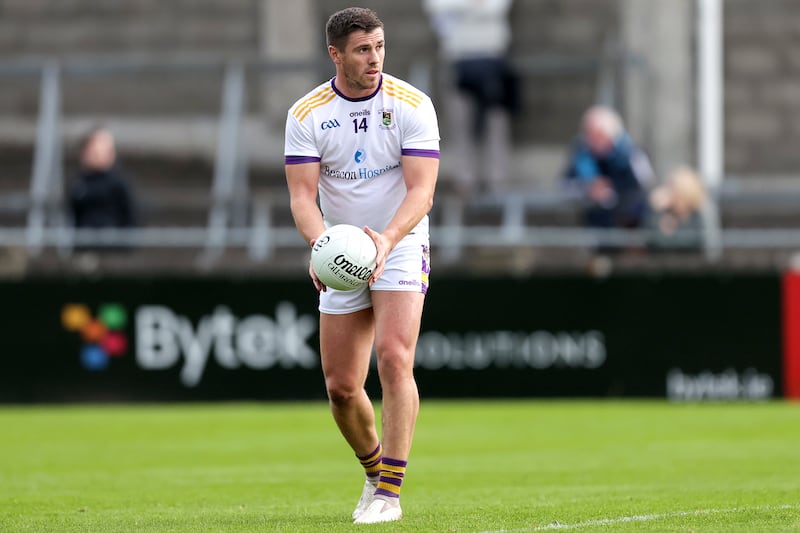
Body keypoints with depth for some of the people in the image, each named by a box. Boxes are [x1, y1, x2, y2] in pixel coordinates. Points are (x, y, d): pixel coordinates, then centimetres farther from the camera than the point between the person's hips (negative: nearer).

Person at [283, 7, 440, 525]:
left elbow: (421, 190, -18)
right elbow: (303, 195, -12)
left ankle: (389, 492, -18)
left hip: (400, 248, -3)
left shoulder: (412, 104, -11)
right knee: (341, 386, 3)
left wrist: (387, 239, -35)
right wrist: (320, 245, -32)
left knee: (394, 360, -22)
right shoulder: (306, 114, -6)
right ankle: (375, 469, 30)